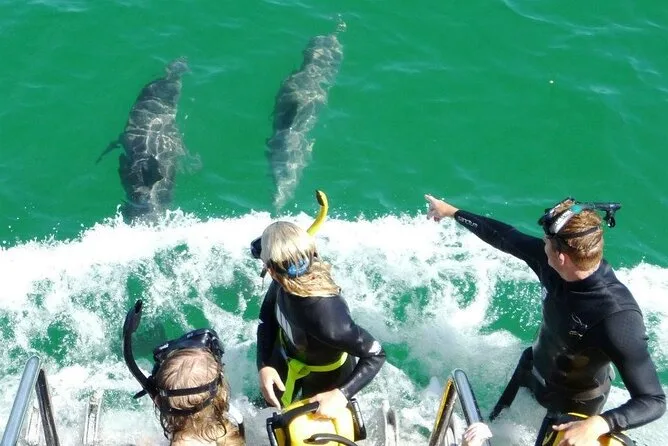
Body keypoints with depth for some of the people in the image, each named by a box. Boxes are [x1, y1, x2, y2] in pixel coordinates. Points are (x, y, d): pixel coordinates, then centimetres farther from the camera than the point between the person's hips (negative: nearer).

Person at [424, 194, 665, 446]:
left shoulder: (617, 318, -43)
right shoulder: (550, 263, -26)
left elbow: (654, 401, -41)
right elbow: (504, 237, -9)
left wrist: (598, 424, -57)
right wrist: (451, 212, 2)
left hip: (572, 404, -6)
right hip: (533, 370, 6)